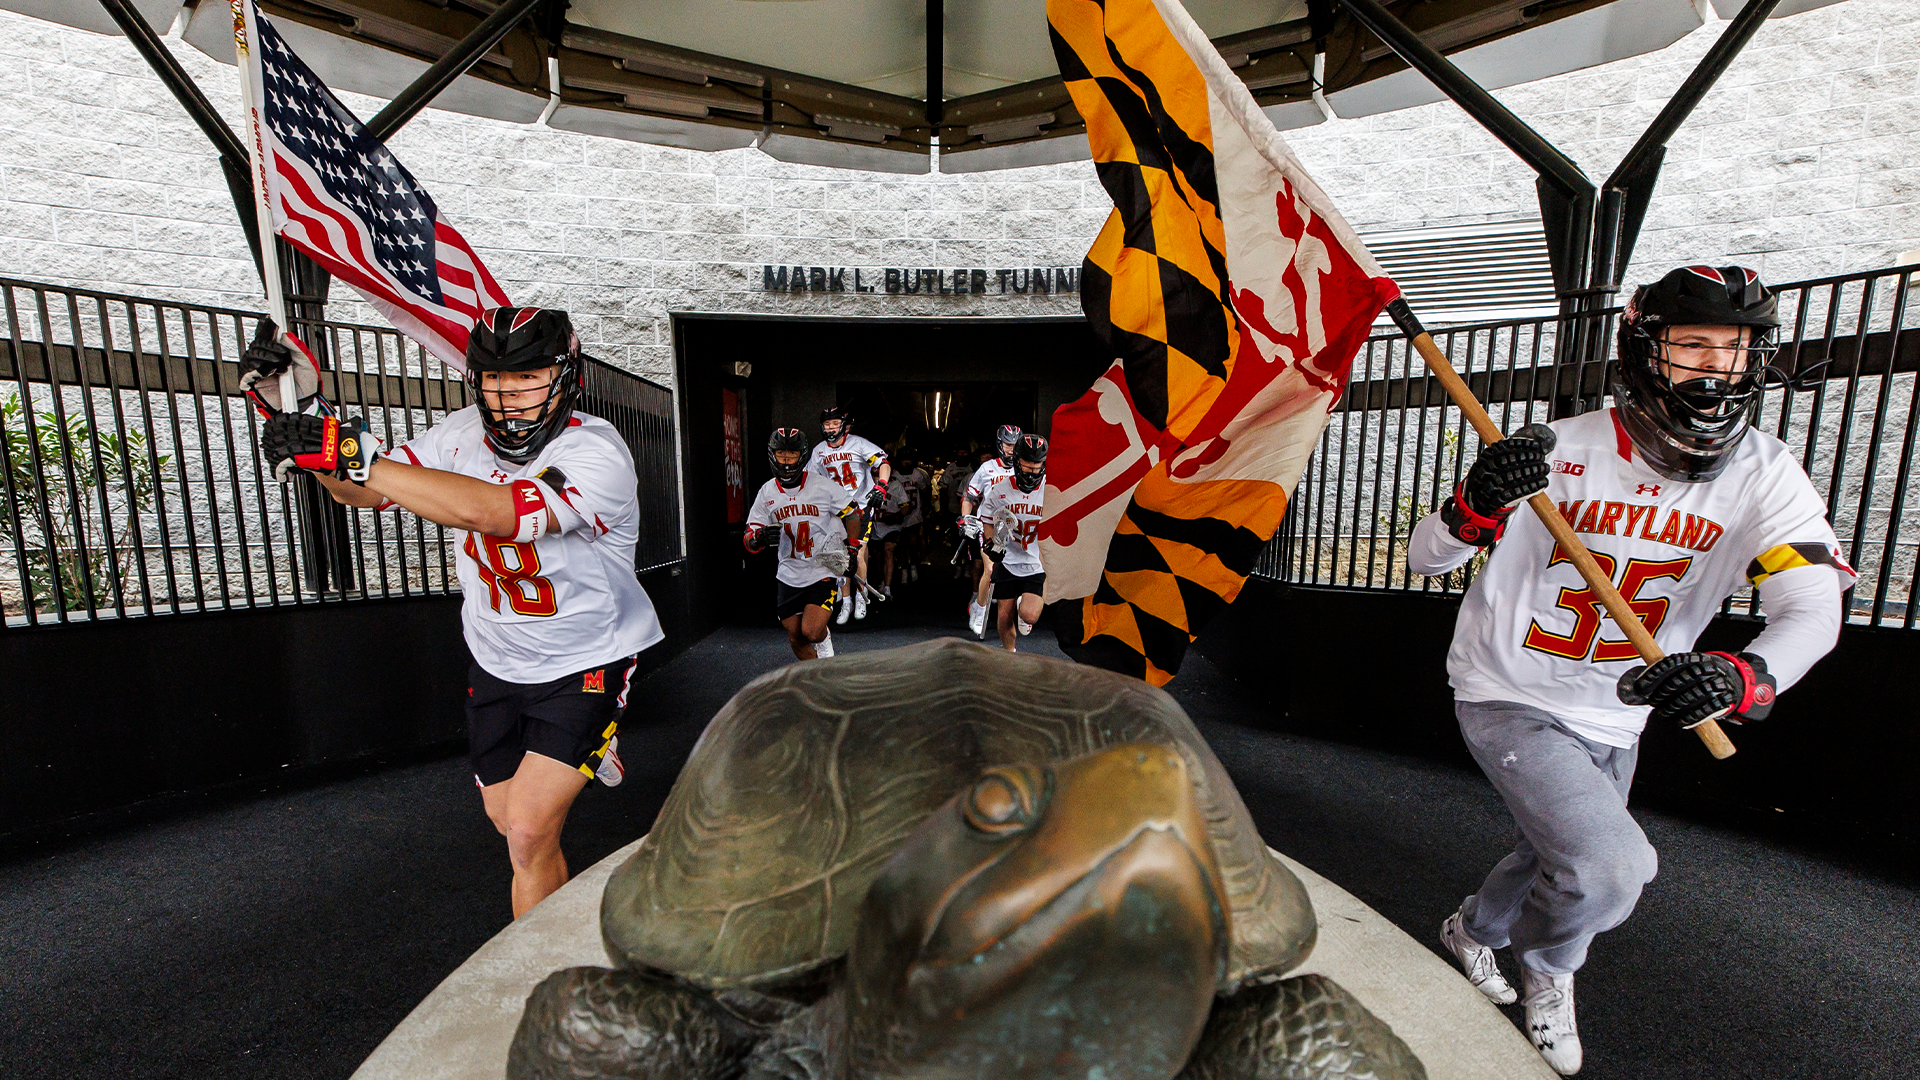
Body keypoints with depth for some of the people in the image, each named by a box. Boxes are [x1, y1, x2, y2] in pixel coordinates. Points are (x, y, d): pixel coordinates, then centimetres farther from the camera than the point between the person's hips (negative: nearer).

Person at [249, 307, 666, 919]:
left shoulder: (597, 453, -25)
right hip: (496, 662, 7)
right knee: (506, 818, 21)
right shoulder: (465, 434, -5)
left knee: (530, 834, -11)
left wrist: (351, 452, -40)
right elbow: (363, 491, 5)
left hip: (583, 666, -6)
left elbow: (493, 511, -40)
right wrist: (297, 410, -8)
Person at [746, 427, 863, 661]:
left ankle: (825, 641, 19)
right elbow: (749, 540, 2)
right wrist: (760, 537, -22)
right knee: (796, 639, 8)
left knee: (811, 631, -18)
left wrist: (851, 548, -7)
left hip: (823, 572, -4)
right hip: (788, 576, 4)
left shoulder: (823, 485, -7)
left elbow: (852, 513, 5)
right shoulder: (766, 493, 2)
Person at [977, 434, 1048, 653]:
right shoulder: (1000, 489, -6)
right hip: (1007, 561, 1)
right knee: (1005, 615, 7)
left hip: (1038, 564, -1)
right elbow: (987, 517, 12)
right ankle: (1008, 652, 34)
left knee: (1030, 616, -17)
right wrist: (991, 543, -1)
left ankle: (1023, 606, 20)